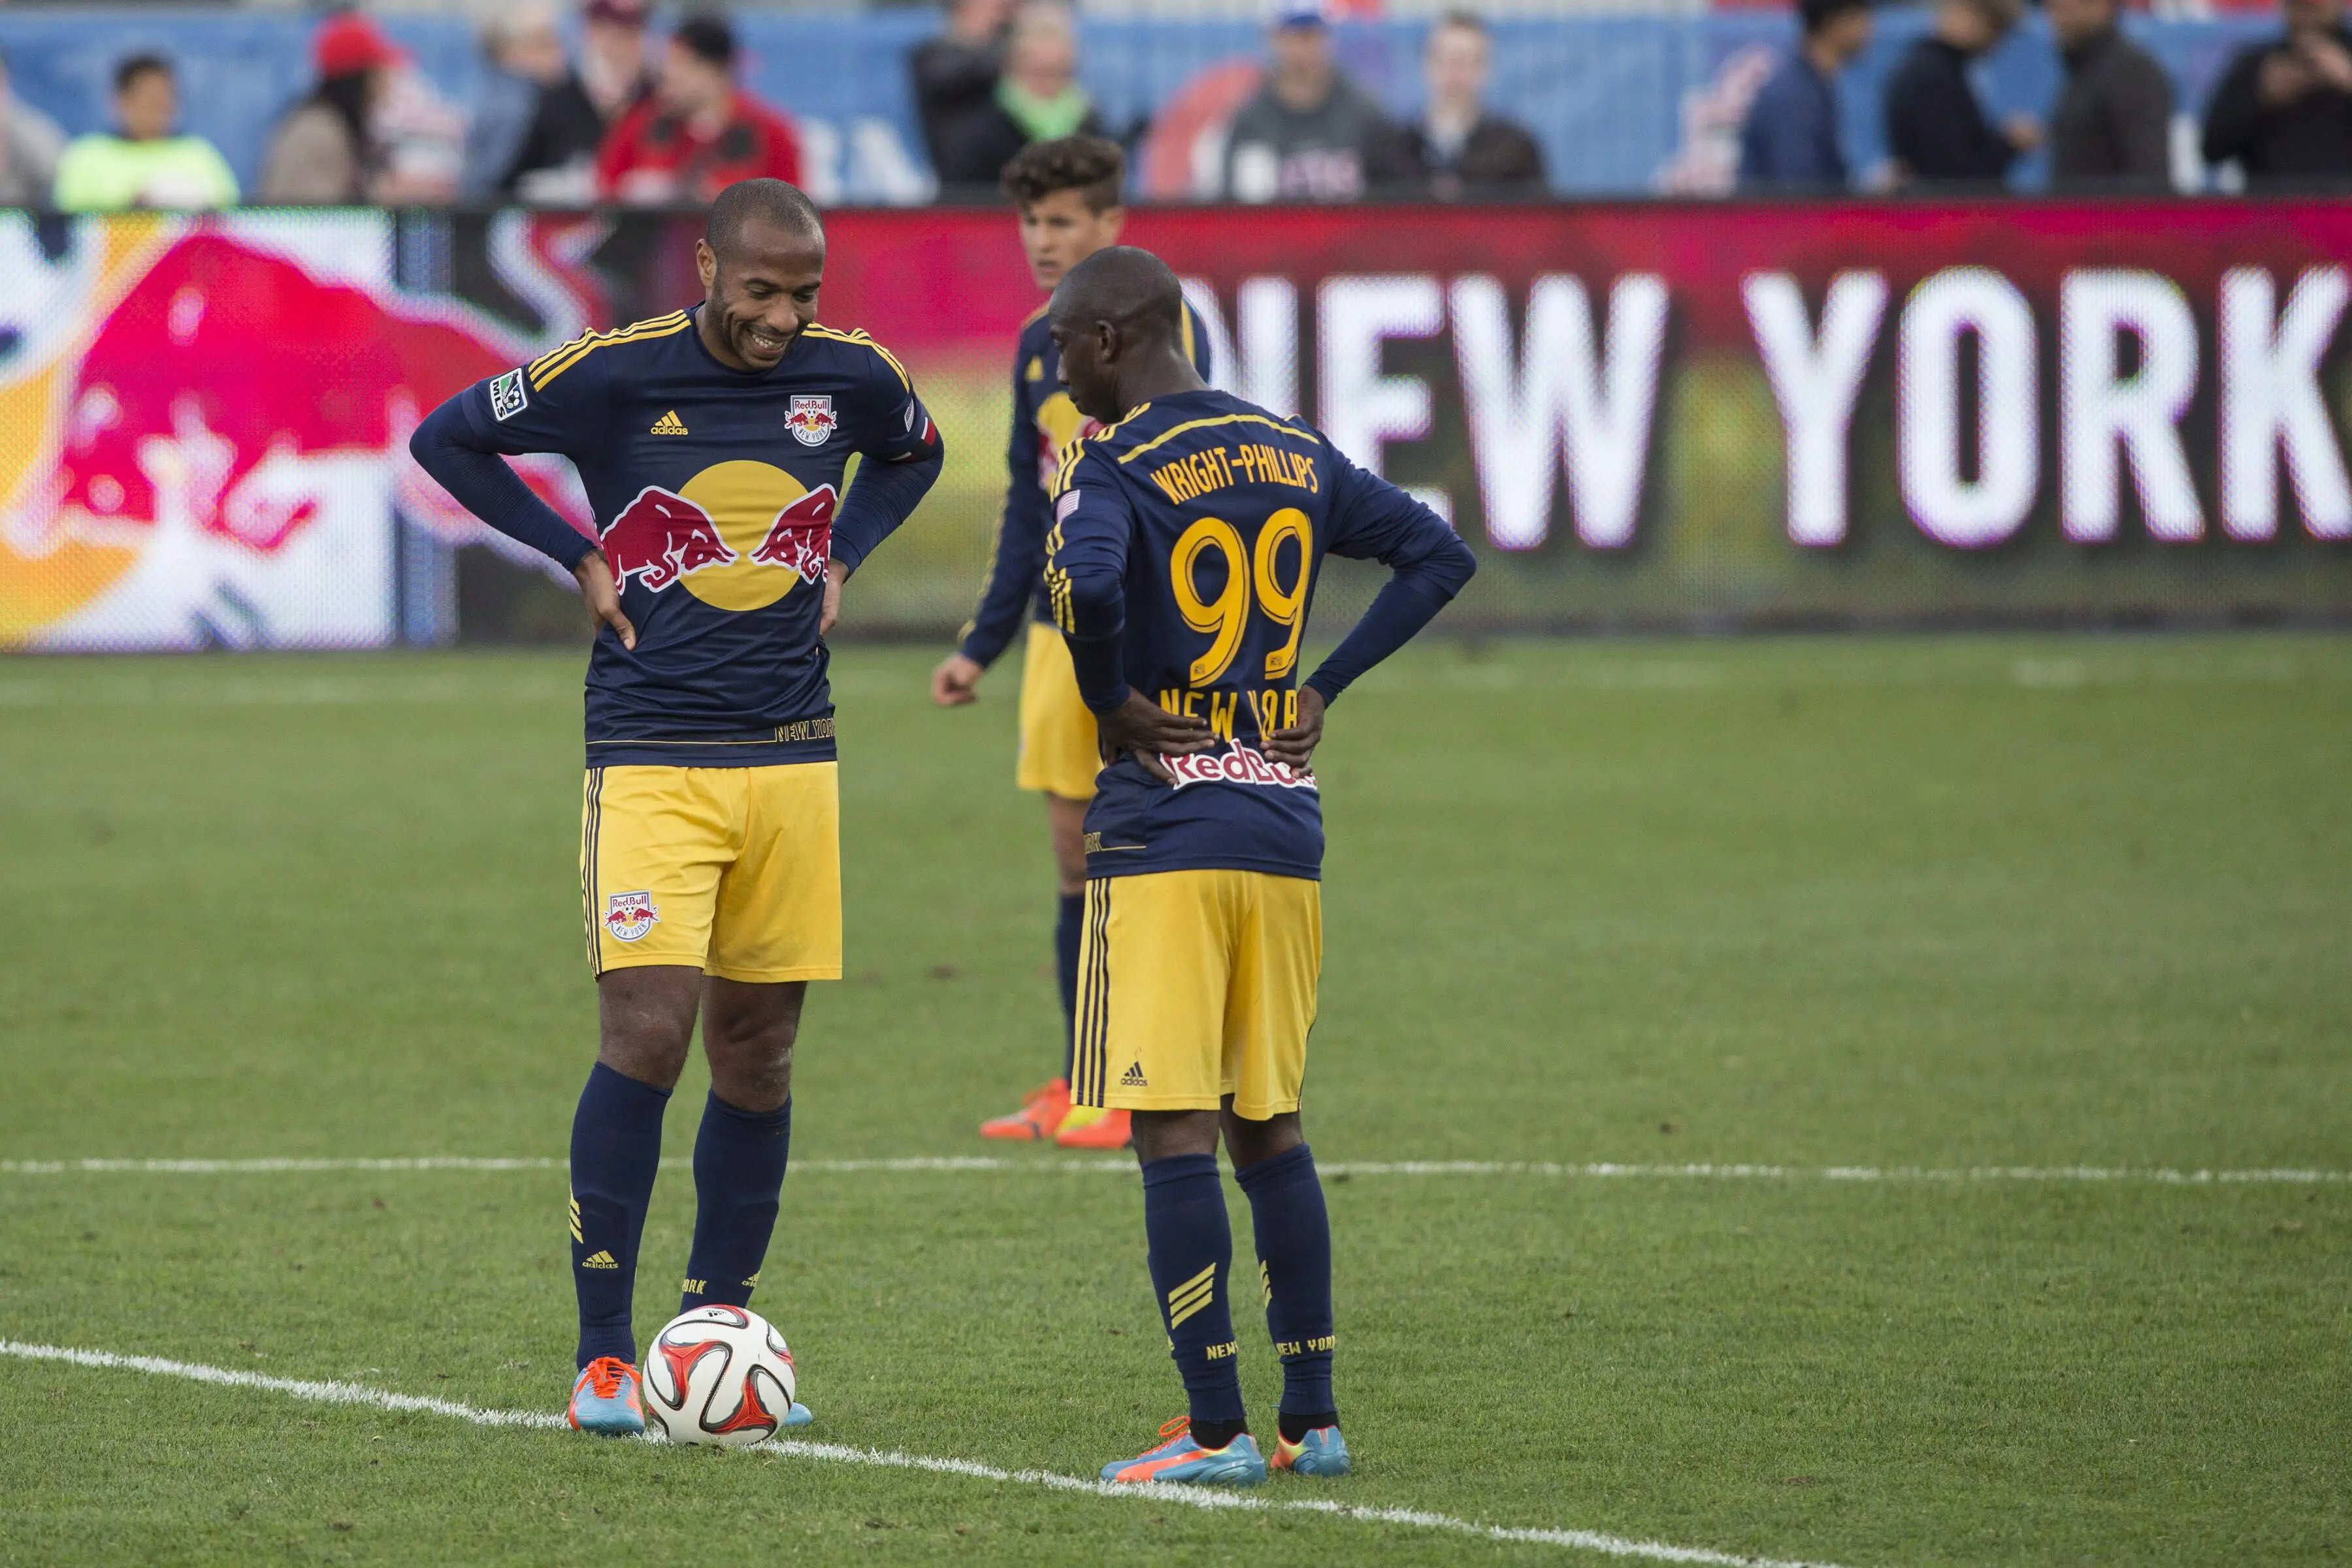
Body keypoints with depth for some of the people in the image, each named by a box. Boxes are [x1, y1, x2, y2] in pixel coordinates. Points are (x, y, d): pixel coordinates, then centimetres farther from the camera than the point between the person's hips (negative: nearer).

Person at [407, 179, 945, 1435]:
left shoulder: (849, 376, 4)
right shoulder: (616, 375, -8)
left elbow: (915, 453, 27)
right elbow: (445, 439, 4)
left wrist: (840, 558, 12)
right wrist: (579, 555, -1)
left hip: (792, 756, 4)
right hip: (650, 756, -4)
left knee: (758, 1057, 6)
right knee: (647, 1034, -15)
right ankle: (604, 1356, -11)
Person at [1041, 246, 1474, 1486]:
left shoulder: (1113, 466, -10)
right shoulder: (1296, 456, 11)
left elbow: (1085, 581, -30)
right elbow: (1439, 555, 16)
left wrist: (1111, 703, -13)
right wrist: (1321, 688, 12)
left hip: (1161, 837, -7)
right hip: (1285, 835, 7)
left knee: (1171, 1128, -5)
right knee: (1266, 1122, 15)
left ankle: (1216, 1429, -7)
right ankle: (1312, 1417, 15)